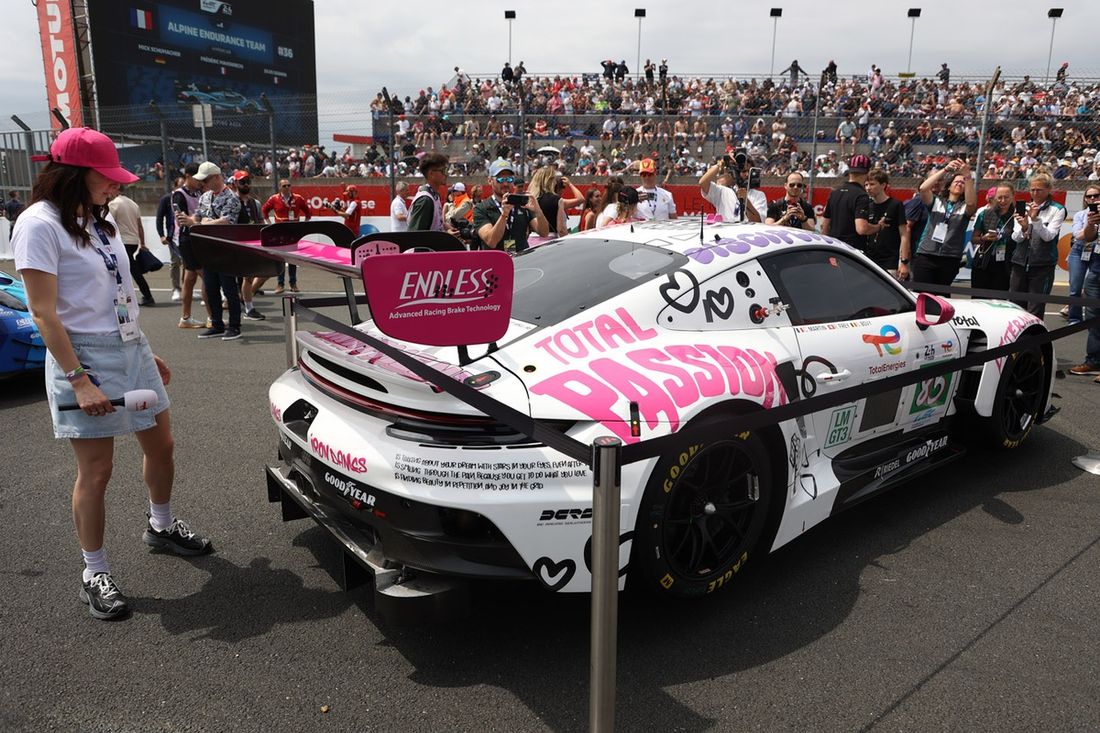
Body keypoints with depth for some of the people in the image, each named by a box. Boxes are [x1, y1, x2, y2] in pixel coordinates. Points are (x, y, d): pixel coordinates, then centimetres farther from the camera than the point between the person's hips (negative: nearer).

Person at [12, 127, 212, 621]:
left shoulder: (100, 220, 12)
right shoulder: (40, 224, -12)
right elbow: (44, 314, -16)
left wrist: (148, 354, 18)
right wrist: (79, 381, -21)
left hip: (132, 351, 8)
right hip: (86, 359, -8)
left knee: (160, 446, 16)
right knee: (96, 471, -1)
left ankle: (161, 527, 39)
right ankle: (94, 574, 15)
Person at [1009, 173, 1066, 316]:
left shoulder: (1057, 210, 1)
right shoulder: (1023, 208, 11)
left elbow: (1049, 236, -9)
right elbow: (1015, 238, 5)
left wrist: (1036, 219, -23)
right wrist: (1023, 228, -16)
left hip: (1042, 265, -3)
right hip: (1020, 262, 4)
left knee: (1035, 311, -5)